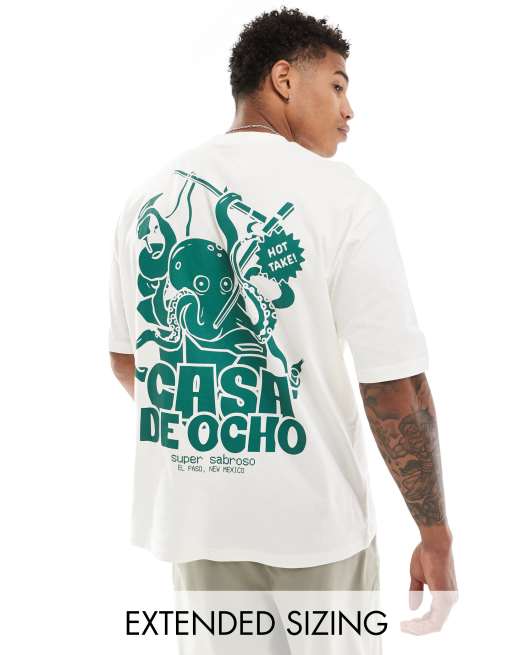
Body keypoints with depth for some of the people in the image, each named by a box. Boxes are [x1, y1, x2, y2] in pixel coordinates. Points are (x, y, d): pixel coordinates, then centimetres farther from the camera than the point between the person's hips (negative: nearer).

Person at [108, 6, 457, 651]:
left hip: (190, 510, 4)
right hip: (311, 514, -4)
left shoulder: (148, 194, 1)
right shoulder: (340, 195, -14)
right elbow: (397, 387, -16)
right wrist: (435, 537, -6)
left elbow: (125, 359, 9)